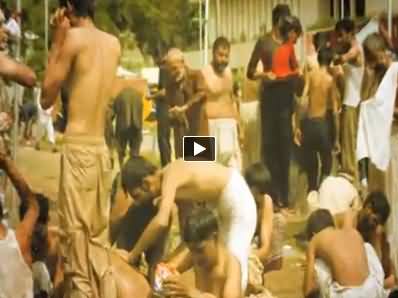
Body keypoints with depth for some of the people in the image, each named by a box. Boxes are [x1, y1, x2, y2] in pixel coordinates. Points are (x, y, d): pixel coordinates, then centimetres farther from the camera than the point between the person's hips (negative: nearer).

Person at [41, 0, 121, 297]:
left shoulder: (75, 37, -8)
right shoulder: (113, 43, 11)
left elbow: (47, 97, -2)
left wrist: (57, 41, 3)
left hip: (78, 147, -7)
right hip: (102, 147, 7)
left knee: (78, 237, -5)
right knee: (99, 236, 12)